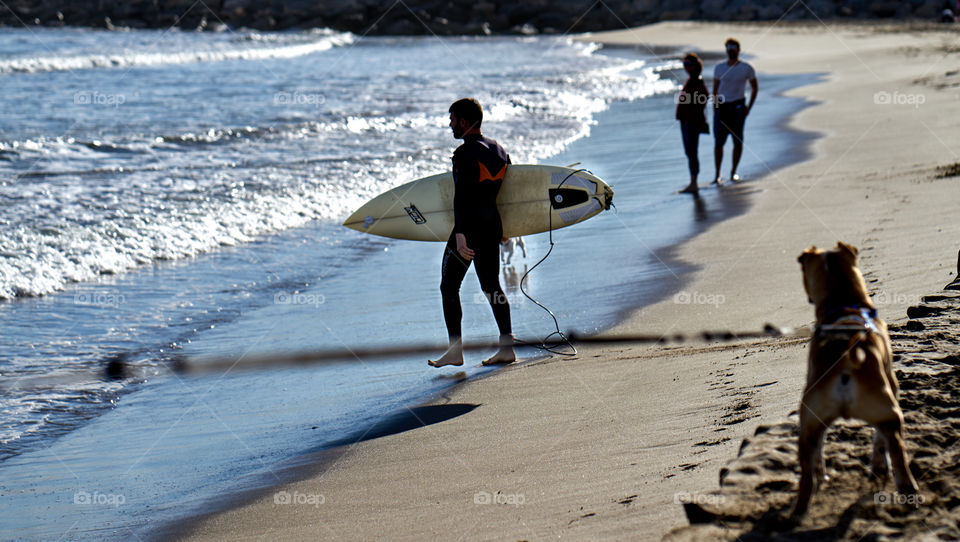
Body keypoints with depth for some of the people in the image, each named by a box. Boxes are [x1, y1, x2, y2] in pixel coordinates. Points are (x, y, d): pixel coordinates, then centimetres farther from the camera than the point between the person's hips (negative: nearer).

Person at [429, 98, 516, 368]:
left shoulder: (464, 153, -14)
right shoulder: (499, 150, 10)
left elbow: (461, 196, -21)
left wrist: (460, 234, -25)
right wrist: (504, 228, 25)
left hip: (468, 229, -8)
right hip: (493, 227, 8)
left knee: (449, 286, 3)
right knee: (491, 286, 13)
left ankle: (455, 350, 0)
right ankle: (507, 346, 7)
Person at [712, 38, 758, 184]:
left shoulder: (747, 68, 1)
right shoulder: (719, 68, 7)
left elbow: (754, 88, 7)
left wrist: (749, 107, -2)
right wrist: (715, 106, 5)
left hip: (738, 106, -1)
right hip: (722, 106, 1)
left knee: (738, 140, 1)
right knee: (718, 142, -3)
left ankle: (733, 172, 13)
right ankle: (717, 175, 0)